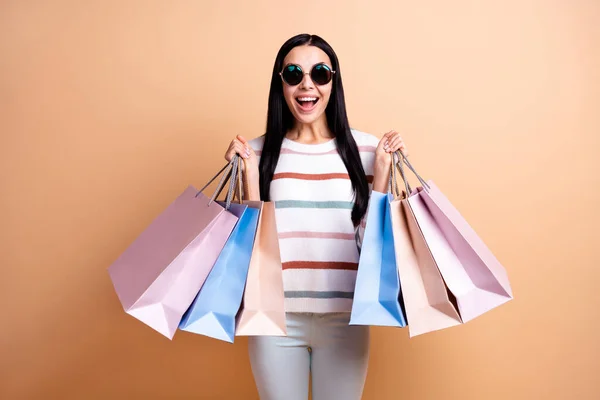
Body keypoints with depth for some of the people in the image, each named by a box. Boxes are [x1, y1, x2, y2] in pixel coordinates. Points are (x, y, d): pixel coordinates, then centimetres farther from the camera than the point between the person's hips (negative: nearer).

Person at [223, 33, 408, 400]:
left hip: (344, 316, 0)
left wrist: (382, 168, -8)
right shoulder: (259, 152, -1)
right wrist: (250, 174, -10)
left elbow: (374, 238, -2)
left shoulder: (365, 148, -1)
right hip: (276, 315, 0)